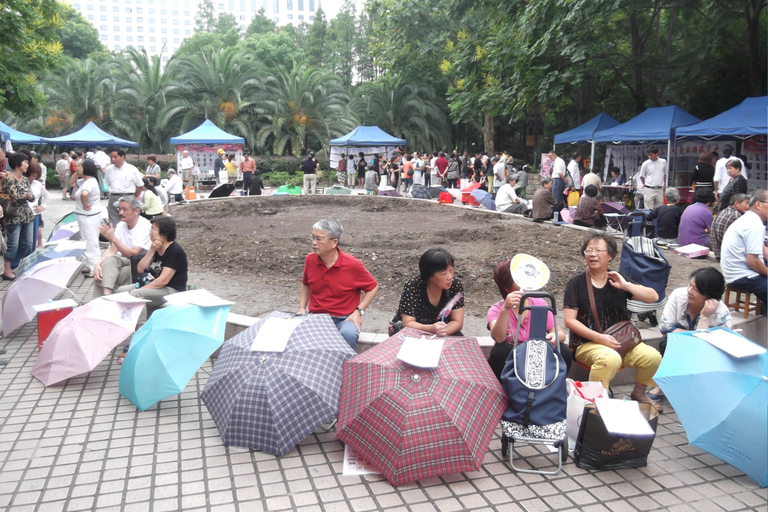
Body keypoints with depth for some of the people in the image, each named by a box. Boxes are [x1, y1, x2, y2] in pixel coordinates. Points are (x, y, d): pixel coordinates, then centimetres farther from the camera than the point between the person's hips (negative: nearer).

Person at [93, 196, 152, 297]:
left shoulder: (144, 227, -16)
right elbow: (112, 250, 1)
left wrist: (113, 238, -31)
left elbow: (133, 254, -24)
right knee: (109, 259, -26)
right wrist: (98, 264, -17)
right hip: (125, 261, 6)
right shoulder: (121, 225, 7)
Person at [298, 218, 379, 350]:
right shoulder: (310, 259, 0)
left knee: (348, 334, -36)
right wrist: (301, 308, 7)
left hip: (343, 319, -3)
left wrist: (358, 311, -9)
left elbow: (373, 287, 1)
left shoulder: (352, 265, -12)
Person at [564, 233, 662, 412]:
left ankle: (638, 393, 11)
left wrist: (626, 286, -13)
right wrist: (599, 337, -18)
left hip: (620, 340, 5)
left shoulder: (617, 281, 9)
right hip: (586, 343, -4)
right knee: (610, 358, -35)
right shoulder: (576, 284, -2)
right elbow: (570, 321, -8)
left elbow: (653, 297, 2)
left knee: (653, 356, -17)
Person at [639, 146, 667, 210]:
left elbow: (665, 174, 18)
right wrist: (646, 185, 5)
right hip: (649, 190, -3)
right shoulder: (646, 164, -4)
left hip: (660, 189, 3)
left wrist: (664, 185, 15)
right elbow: (642, 176, 6)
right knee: (649, 209, -4)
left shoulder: (663, 162, 3)